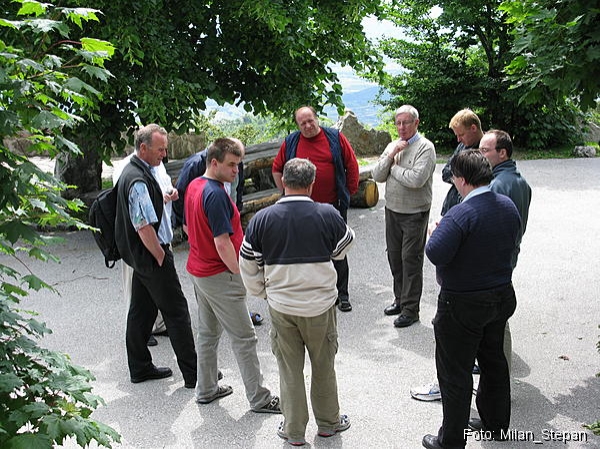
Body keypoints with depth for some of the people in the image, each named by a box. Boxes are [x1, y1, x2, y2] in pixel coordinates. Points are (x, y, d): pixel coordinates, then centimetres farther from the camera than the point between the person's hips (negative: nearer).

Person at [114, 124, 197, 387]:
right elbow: (144, 227, -26)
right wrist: (162, 257, -17)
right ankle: (192, 373, 4)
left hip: (141, 256, 11)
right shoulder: (138, 180, -22)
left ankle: (140, 367, 27)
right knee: (176, 311, -3)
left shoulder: (134, 171, 12)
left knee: (142, 310, 16)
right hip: (150, 254, -10)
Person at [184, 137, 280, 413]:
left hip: (198, 270, 10)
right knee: (243, 338, -1)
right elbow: (222, 243, -25)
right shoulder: (216, 194, -24)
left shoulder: (194, 187, 7)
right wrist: (243, 274, -17)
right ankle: (259, 399, 8)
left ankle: (206, 389, 30)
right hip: (220, 276, -10)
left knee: (207, 332, 19)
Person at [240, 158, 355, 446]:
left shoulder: (262, 219, -10)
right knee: (323, 366, 17)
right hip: (320, 305, 0)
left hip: (281, 307, 1)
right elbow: (343, 249, 7)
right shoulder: (328, 215, -13)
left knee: (289, 370, 14)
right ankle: (328, 422, 35)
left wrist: (263, 293, 15)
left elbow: (248, 266, -1)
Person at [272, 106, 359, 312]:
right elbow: (277, 169, 11)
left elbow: (352, 165, 3)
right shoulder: (291, 143, 1)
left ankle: (342, 294, 17)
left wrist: (350, 191, 3)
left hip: (334, 205, -1)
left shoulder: (336, 138, -2)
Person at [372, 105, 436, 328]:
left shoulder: (425, 147, -12)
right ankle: (400, 299, 31)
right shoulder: (392, 146, 9)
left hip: (414, 213, -7)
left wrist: (394, 168, -11)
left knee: (411, 260, -1)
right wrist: (390, 156, -12)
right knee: (394, 257, 15)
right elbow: (377, 176, 2)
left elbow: (417, 179, -26)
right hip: (392, 209, 7)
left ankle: (411, 309, 8)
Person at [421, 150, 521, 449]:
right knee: (494, 360, 24)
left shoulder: (461, 215, -26)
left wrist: (435, 232, -14)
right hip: (502, 298, 8)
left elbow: (436, 254, -33)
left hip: (463, 306, -8)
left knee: (455, 374, 5)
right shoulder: (508, 206, -1)